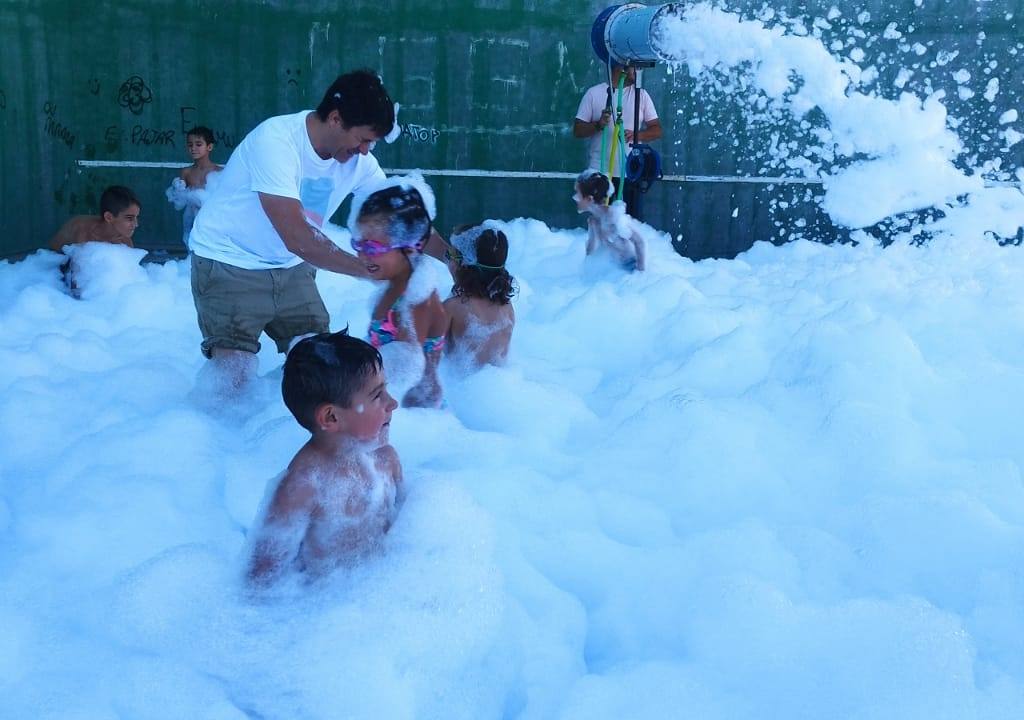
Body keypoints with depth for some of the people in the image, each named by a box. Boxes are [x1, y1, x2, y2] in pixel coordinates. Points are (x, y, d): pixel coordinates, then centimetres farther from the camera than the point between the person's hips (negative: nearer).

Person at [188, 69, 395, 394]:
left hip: (290, 267, 6)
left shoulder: (358, 160, -8)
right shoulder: (275, 141, -28)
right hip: (229, 263, -6)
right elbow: (298, 239, -33)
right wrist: (369, 270, -30)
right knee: (235, 379, -14)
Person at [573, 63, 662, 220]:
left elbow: (657, 129, 6)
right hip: (601, 173, -1)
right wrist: (598, 124, -16)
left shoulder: (641, 95, 9)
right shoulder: (594, 93, 4)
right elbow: (578, 130, 3)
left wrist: (636, 135, -13)